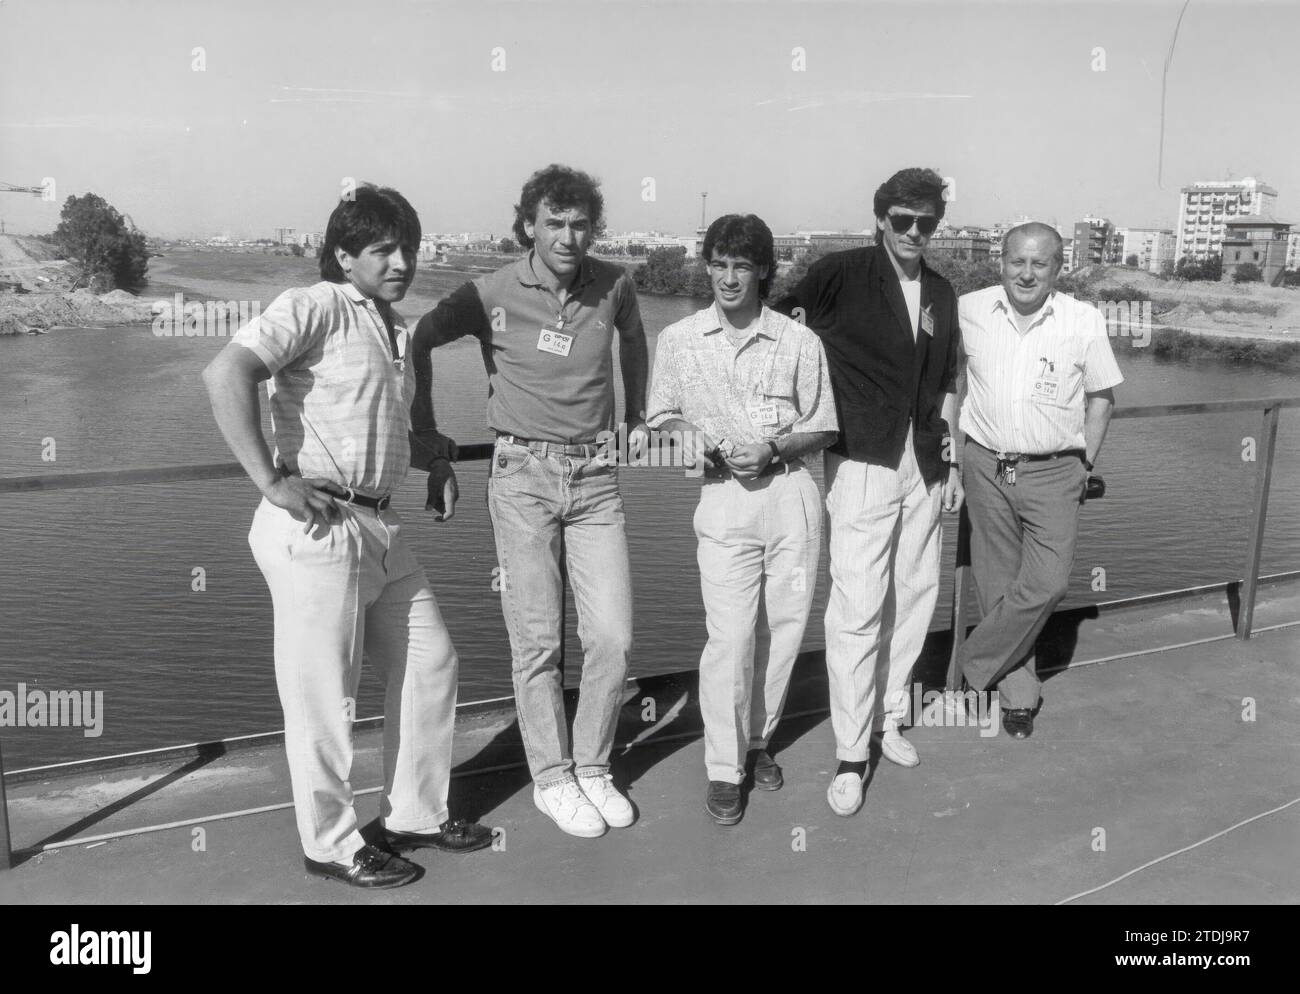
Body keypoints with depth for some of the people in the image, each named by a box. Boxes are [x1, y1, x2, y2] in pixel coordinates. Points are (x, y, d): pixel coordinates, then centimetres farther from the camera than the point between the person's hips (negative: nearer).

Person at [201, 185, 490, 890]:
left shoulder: (393, 328, 19)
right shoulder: (313, 308, -9)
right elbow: (226, 374, -24)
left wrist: (433, 452, 18)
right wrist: (271, 482, -23)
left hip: (379, 527, 9)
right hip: (316, 530, -9)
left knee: (429, 664, 15)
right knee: (324, 696, 3)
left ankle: (414, 814, 32)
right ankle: (331, 844, 22)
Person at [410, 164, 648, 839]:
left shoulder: (613, 286, 2)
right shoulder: (494, 294, -6)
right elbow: (419, 339, 8)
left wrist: (637, 417, 25)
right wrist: (424, 429, 7)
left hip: (596, 474, 3)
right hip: (523, 474, -3)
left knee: (612, 637, 0)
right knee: (538, 639, 1)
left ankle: (592, 768, 20)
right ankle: (551, 778, 17)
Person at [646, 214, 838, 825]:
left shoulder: (799, 342, 1)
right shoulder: (678, 340, 3)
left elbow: (821, 430, 6)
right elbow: (659, 419, 10)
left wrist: (773, 447, -12)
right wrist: (695, 442, -10)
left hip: (791, 493, 1)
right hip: (724, 499, -1)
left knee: (787, 626, 8)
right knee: (729, 636, -8)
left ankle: (758, 740, 30)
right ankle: (724, 769, 8)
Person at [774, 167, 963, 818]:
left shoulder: (943, 294, 12)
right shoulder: (840, 275, -6)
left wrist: (947, 459, 17)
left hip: (923, 467, 6)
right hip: (863, 464, -6)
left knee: (915, 594, 11)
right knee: (858, 607, -7)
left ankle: (888, 715, 30)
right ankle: (850, 754, 4)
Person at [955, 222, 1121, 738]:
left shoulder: (1084, 321, -4)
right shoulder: (968, 311, -1)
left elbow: (1100, 396, 7)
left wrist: (1084, 464, 4)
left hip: (1053, 471, -1)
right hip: (985, 467, 1)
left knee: (1047, 583, -13)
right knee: (997, 585, 6)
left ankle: (972, 666, 6)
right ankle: (1018, 694, 19)